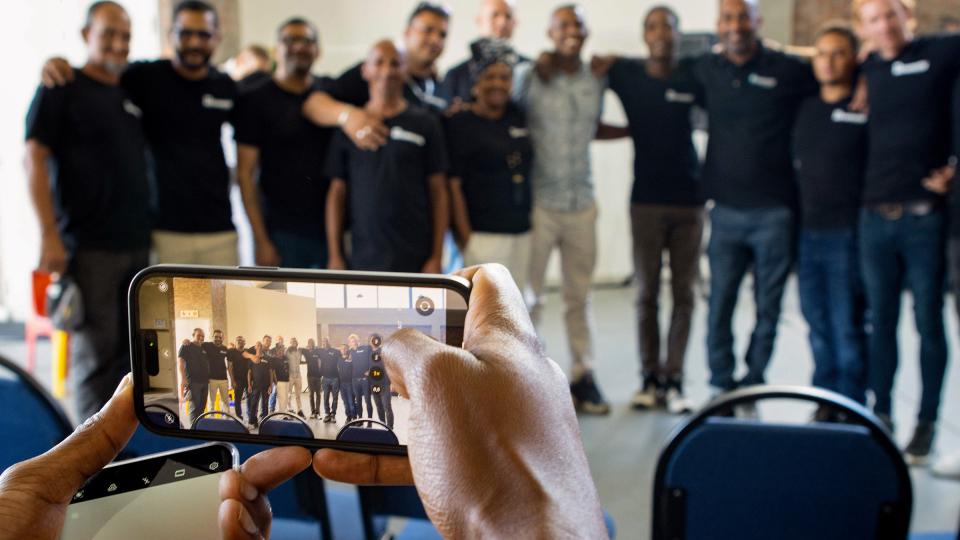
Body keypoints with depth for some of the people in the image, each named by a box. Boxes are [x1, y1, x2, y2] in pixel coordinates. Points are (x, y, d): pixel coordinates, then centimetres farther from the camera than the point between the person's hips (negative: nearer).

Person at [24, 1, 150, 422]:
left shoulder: (131, 94, 16)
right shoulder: (62, 89, -3)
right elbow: (34, 159, -9)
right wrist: (50, 236, -16)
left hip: (137, 244, 6)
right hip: (88, 246, -6)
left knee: (127, 352, 9)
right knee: (97, 350, -5)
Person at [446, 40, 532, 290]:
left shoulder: (518, 117, 11)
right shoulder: (460, 123, -5)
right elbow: (453, 184, -9)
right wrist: (465, 237, -12)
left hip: (522, 231, 6)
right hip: (483, 233, -6)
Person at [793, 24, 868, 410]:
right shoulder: (806, 107, 12)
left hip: (847, 235, -6)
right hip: (808, 232, 6)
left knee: (847, 327, -1)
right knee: (818, 325, 11)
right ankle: (825, 403, 23)